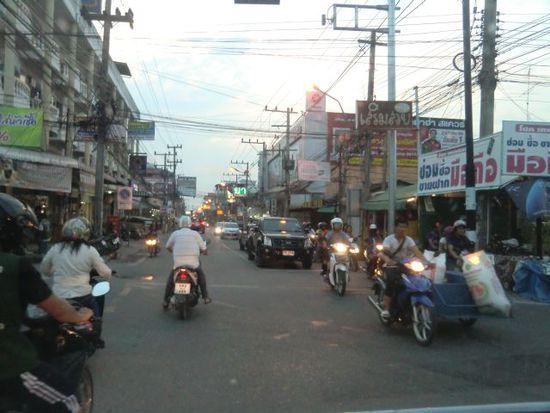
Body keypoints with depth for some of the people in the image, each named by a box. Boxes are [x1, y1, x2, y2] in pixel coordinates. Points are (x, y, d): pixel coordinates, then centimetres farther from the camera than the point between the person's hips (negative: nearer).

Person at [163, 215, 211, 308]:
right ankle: (205, 297, 23)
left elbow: (168, 247, 20)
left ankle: (166, 301, 20)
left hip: (178, 262, 0)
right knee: (201, 275, 28)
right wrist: (204, 252, 31)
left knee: (170, 278, 25)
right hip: (193, 262, 0)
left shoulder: (175, 233, 9)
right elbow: (204, 250, 8)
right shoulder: (195, 233, 8)